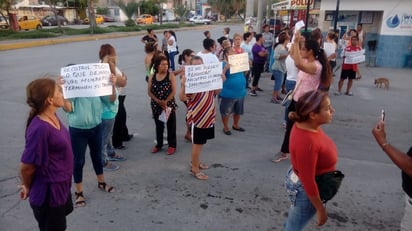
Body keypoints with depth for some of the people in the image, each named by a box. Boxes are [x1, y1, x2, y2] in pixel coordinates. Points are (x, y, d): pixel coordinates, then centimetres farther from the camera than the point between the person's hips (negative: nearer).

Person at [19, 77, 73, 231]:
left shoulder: (52, 117, -4)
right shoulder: (40, 128, -32)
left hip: (61, 187, 8)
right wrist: (27, 187, -5)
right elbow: (26, 166, -24)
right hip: (49, 194, -8)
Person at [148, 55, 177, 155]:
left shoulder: (170, 75, -6)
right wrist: (158, 101, -14)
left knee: (171, 125, 6)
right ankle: (159, 144, 30)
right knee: (159, 125, 16)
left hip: (169, 104, -3)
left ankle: (172, 145, 18)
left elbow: (173, 91, -11)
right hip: (156, 105, 3)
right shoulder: (152, 76, 1)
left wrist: (165, 102, -18)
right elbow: (149, 92, 0)